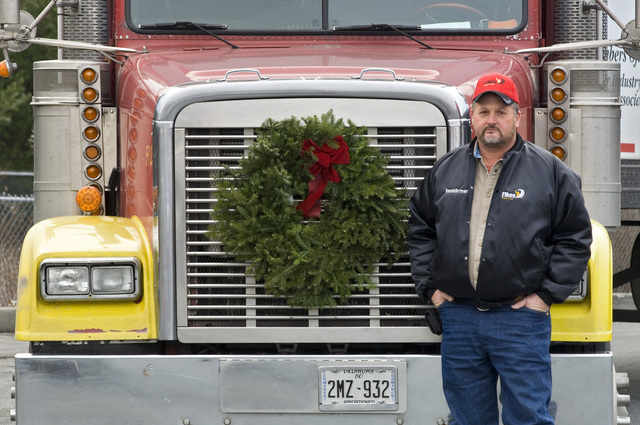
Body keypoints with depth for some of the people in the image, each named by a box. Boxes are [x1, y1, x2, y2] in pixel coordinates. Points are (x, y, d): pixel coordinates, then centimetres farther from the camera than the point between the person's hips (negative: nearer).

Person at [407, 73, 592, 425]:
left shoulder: (549, 171, 0)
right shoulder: (446, 170, 11)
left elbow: (575, 237, 1)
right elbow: (419, 229, 18)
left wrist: (547, 294, -5)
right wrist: (429, 286, 8)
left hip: (521, 318, -3)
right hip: (458, 315, 3)